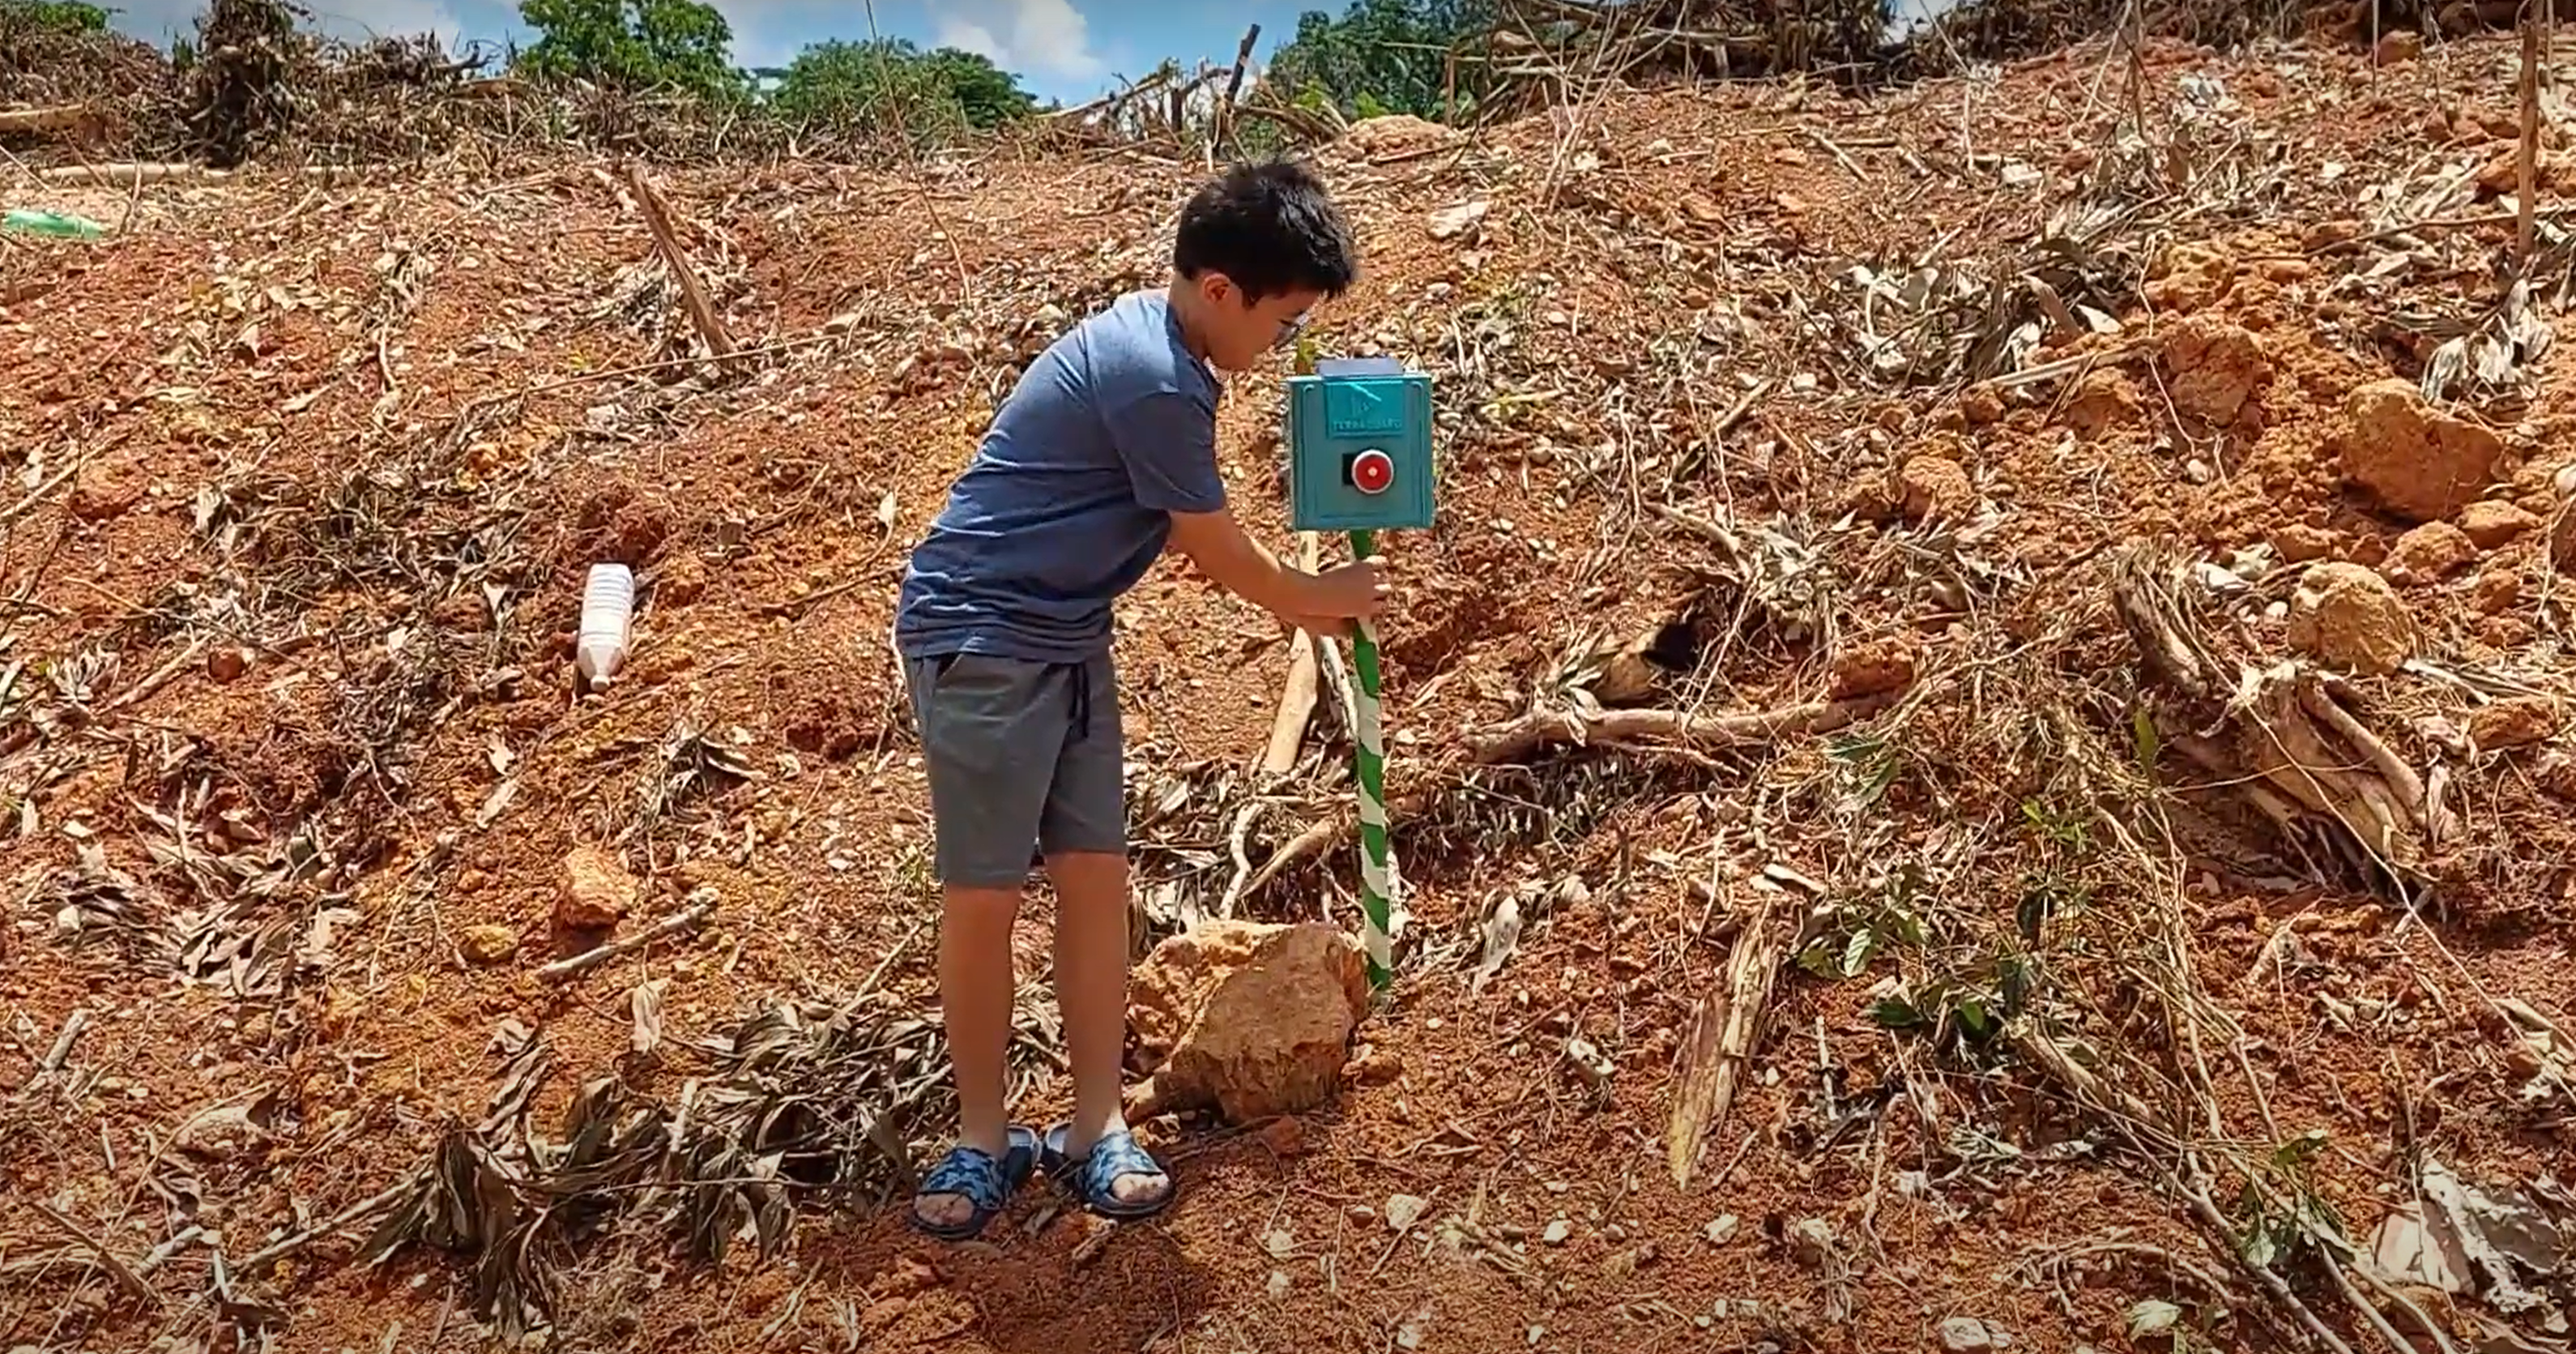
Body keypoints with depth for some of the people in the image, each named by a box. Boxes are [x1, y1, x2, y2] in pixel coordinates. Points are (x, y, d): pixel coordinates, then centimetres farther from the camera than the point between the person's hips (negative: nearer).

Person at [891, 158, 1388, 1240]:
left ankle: (1096, 1130, 16)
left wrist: (1296, 595, 18)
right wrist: (1320, 599, 5)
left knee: (1094, 876, 7)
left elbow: (1198, 540, 20)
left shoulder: (1153, 342, 7)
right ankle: (984, 1140, 16)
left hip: (1066, 641, 9)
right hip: (981, 642, -9)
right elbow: (1221, 555, -12)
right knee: (983, 896, 0)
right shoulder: (1153, 380, -23)